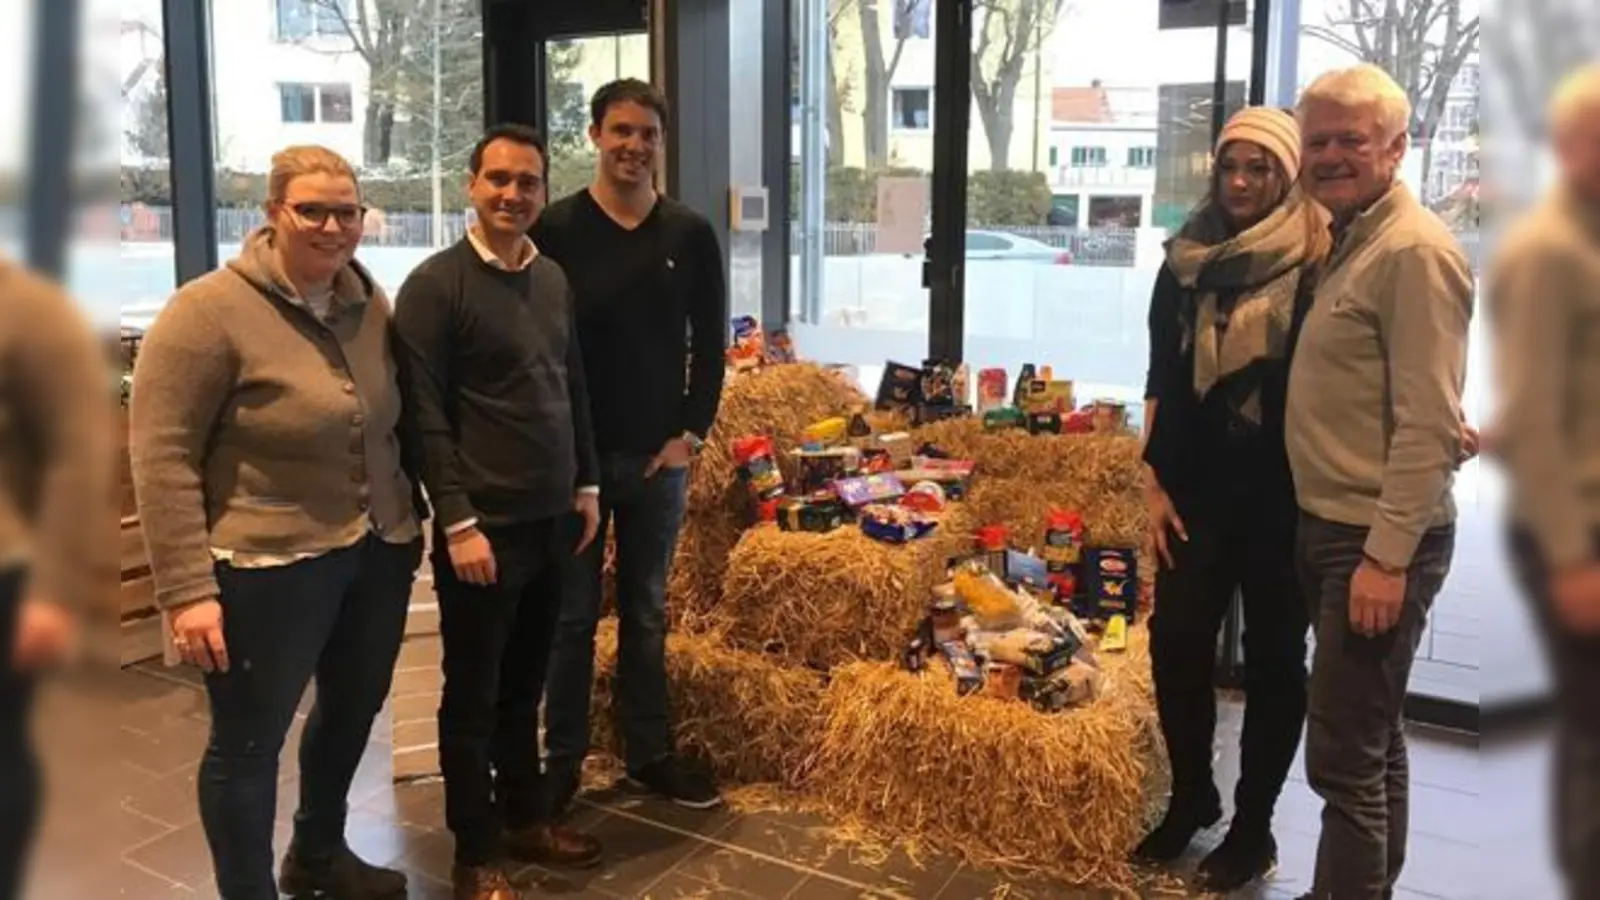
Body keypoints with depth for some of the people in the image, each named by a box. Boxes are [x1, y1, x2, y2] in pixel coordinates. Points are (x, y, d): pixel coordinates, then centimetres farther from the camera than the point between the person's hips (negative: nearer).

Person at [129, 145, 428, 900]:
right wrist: (187, 589, -19)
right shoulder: (210, 311, -15)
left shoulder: (369, 303, 4)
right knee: (248, 742, 7)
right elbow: (162, 457, -16)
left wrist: (410, 516, 16)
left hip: (376, 554, 7)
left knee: (353, 709, 22)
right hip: (267, 568, -7)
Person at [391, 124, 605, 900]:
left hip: (551, 519, 6)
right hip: (485, 526, -6)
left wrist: (586, 485, 15)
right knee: (472, 696, 6)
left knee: (525, 685, 17)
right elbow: (425, 416, -13)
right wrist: (458, 521, -16)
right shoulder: (435, 284, -10)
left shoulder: (553, 278, 10)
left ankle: (525, 820, 32)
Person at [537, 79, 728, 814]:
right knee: (572, 615, 7)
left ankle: (650, 753, 24)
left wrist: (692, 433, -2)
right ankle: (562, 757, 20)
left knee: (647, 613, 13)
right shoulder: (556, 230, -4)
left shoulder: (691, 235, 4)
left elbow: (709, 344, 7)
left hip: (660, 455, 2)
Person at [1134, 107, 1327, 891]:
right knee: (1175, 642, 6)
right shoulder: (1186, 262, 5)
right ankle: (1191, 795, 28)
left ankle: (1253, 824, 23)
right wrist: (1154, 484, 4)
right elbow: (1161, 381, 7)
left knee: (1272, 656, 8)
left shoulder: (1318, 264, -7)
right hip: (1198, 487, 4)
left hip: (1283, 494, -4)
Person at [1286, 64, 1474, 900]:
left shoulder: (1415, 250, -15)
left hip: (1378, 538, -9)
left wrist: (1387, 555, -21)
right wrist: (1355, 541, 12)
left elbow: (1428, 424, -20)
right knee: (1372, 739, 19)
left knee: (1343, 756, -5)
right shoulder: (1346, 241, 13)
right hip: (1331, 525, 9)